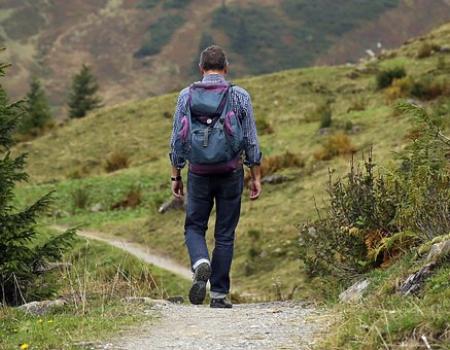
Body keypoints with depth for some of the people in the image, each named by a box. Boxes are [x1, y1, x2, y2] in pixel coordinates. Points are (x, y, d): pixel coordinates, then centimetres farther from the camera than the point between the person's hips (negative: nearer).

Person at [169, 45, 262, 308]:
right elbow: (251, 141, 0)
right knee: (225, 234, 8)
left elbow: (177, 140, 2)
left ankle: (201, 264, -16)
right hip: (231, 174, 0)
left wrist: (176, 176, 10)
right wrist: (256, 177, 6)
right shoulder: (240, 96, -2)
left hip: (199, 174, 0)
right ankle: (219, 294, 8)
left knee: (194, 227, 14)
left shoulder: (187, 96, 0)